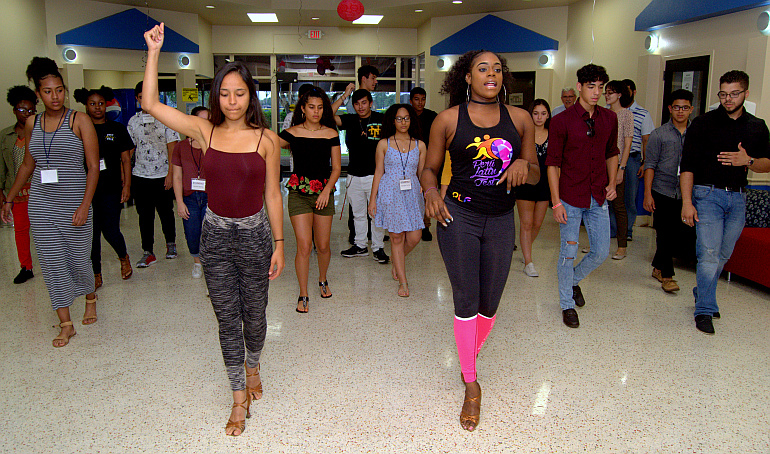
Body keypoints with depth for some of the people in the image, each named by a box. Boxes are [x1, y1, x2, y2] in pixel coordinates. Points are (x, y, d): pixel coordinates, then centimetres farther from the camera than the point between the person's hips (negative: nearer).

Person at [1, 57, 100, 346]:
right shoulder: (32, 124, 8)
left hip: (74, 203, -4)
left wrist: (84, 205, -16)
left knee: (79, 259, 5)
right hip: (41, 205, 4)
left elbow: (93, 167, -7)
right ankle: (66, 325, 12)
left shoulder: (80, 121, -5)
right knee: (51, 262, 3)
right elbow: (27, 165, 19)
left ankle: (90, 298, 36)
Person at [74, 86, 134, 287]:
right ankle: (96, 274, 15)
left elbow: (126, 159, 6)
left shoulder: (117, 129, 6)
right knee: (91, 233, 3)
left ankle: (123, 257, 25)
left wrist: (127, 185, -2)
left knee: (110, 231, -6)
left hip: (111, 189, -1)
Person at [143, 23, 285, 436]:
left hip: (254, 234, -1)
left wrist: (279, 243, 0)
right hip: (215, 234, 1)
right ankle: (239, 398, 22)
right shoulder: (205, 131, -1)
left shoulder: (266, 138, -5)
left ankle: (252, 365, 45)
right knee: (226, 318, 7)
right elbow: (150, 104, -6)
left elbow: (272, 195, -1)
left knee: (253, 314, 13)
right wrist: (153, 52, -8)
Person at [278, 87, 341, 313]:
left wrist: (327, 190, -7)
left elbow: (336, 168, 5)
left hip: (324, 194, 2)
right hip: (299, 193, -2)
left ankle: (323, 281, 36)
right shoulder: (292, 133, -1)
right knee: (304, 246, -8)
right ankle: (303, 295, 7)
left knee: (323, 245, 6)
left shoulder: (331, 134, 4)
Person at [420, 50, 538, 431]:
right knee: (466, 301, -1)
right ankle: (471, 385, 16)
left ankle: (470, 355, 42)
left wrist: (524, 165, -13)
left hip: (501, 221, 3)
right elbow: (430, 168, 5)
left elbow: (535, 175, 10)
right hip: (459, 217, -2)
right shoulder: (448, 120, -1)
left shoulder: (520, 119, 5)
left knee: (489, 304, 11)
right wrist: (430, 190, -16)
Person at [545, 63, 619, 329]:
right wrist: (556, 202, -13)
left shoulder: (609, 119, 6)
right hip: (571, 198, -4)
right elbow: (552, 163, -8)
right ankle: (567, 304, 20)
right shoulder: (562, 121, -8)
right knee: (569, 253, 3)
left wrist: (612, 182, 6)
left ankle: (574, 280, 37)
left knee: (601, 252, 8)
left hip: (598, 198, 5)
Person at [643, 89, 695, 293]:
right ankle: (667, 275, 7)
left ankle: (658, 267, 26)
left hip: (685, 195, 3)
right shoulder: (659, 135, 0)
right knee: (665, 235, -2)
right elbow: (650, 165, -2)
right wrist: (647, 194, -8)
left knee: (679, 234, 8)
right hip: (662, 192, -3)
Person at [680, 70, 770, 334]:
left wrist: (749, 161, -10)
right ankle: (705, 311, 1)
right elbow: (687, 165, -5)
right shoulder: (703, 123, -1)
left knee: (723, 255, 11)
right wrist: (687, 202, -12)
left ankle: (702, 295, 32)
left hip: (738, 197, 4)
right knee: (709, 255, -10)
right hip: (708, 194, -4)